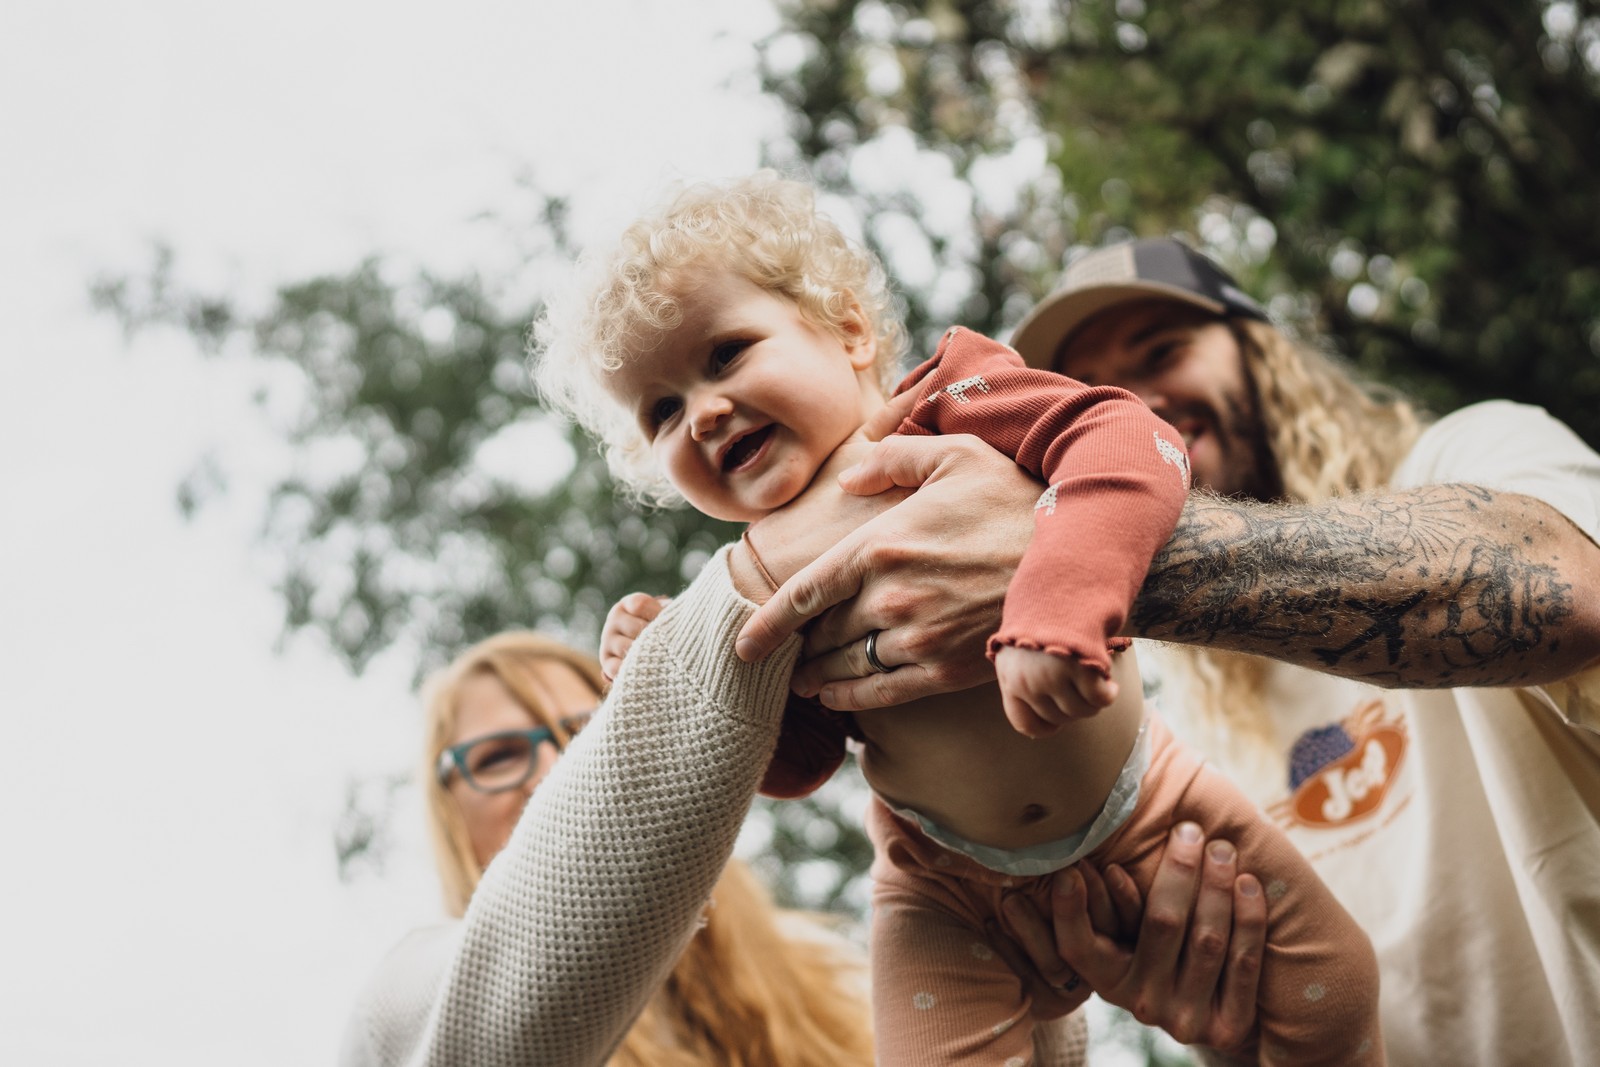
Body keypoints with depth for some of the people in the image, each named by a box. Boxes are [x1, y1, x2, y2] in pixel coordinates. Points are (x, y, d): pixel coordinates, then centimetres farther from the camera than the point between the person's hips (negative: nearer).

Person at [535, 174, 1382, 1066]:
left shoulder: (951, 405, -19)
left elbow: (1133, 443, -35)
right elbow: (796, 763, 1)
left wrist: (1052, 611, -50)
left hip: (1144, 809, -1)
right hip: (955, 892, 2)